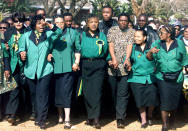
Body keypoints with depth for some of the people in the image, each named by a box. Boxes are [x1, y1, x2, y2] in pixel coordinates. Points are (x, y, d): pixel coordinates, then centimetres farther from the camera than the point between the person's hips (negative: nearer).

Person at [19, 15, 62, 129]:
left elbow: (59, 32, -10)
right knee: (33, 94, 11)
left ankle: (41, 120, -8)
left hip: (45, 70, -2)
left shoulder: (49, 35, 7)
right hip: (30, 70, 2)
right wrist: (22, 53, -10)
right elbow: (21, 48, 11)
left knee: (42, 95, -9)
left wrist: (48, 24, -18)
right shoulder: (26, 36, 10)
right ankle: (37, 116, 25)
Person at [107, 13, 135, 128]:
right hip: (113, 66, 2)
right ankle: (118, 112, 26)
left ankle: (120, 119, -7)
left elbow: (130, 46, -6)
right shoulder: (112, 30, 10)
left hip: (125, 67, -2)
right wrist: (114, 59, -16)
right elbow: (111, 45, -1)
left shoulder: (132, 32, 7)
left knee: (123, 93, -6)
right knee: (113, 91, 8)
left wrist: (127, 59, -23)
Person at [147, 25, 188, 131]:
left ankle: (172, 122, 29)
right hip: (162, 77, 0)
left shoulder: (179, 44, 1)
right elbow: (149, 58, -5)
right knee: (165, 101, -6)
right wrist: (151, 52, -26)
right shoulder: (157, 44, 4)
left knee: (175, 101, 8)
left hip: (177, 77, 0)